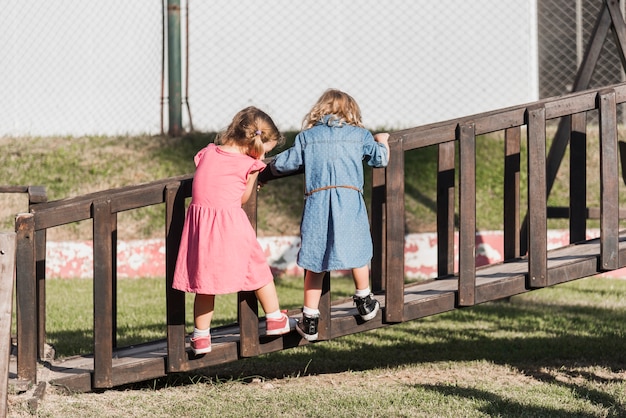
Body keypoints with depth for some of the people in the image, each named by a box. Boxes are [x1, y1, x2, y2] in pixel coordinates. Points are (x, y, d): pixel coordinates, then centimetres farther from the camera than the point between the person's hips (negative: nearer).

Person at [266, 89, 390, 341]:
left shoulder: (306, 137, 12)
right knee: (356, 252, 18)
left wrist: (273, 165, 32)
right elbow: (380, 159, 18)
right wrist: (382, 141, 39)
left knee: (315, 263, 4)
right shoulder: (360, 135, 13)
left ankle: (310, 320, 5)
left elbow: (281, 165, 9)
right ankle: (364, 302, 33)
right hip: (350, 199, 0)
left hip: (317, 202, 0)